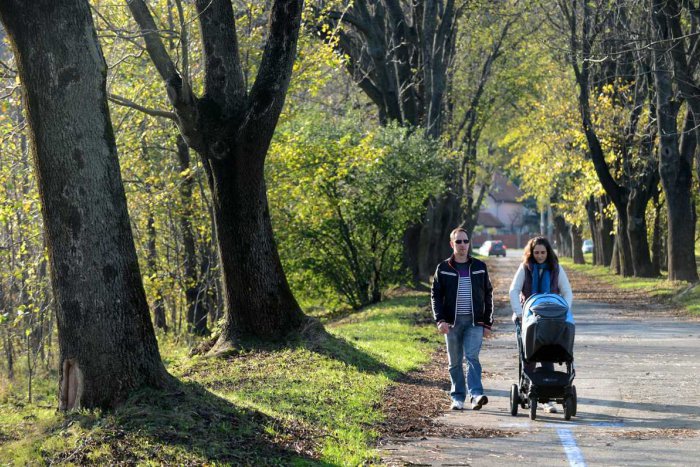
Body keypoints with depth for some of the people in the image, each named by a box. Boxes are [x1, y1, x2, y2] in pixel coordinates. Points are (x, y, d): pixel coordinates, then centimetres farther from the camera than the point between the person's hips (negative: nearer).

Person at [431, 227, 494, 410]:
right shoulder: (443, 269, 6)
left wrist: (487, 323, 6)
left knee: (472, 356, -16)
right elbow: (435, 295, 4)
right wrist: (440, 319, -11)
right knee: (455, 362, 5)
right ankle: (458, 397, 11)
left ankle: (476, 394, -24)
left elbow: (488, 295, 12)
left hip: (474, 321, -1)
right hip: (452, 322, 1)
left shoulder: (479, 267, 9)